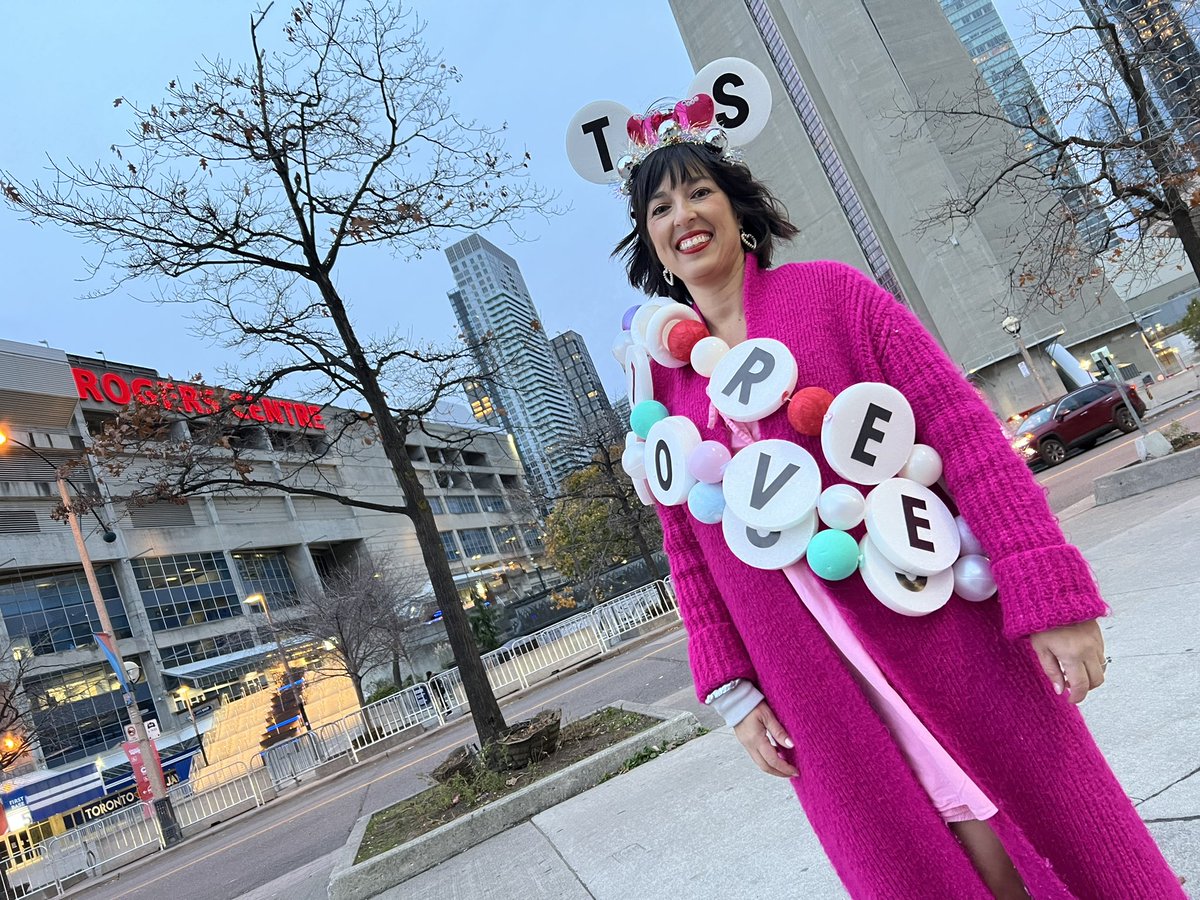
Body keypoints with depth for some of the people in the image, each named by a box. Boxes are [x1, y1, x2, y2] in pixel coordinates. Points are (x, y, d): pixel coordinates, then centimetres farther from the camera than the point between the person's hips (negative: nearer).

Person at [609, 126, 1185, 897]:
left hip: (946, 631, -1)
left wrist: (1051, 593, -14)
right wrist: (732, 688, 3)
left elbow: (960, 426, -8)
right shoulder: (665, 379, 5)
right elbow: (690, 552, 7)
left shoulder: (829, 292, -1)